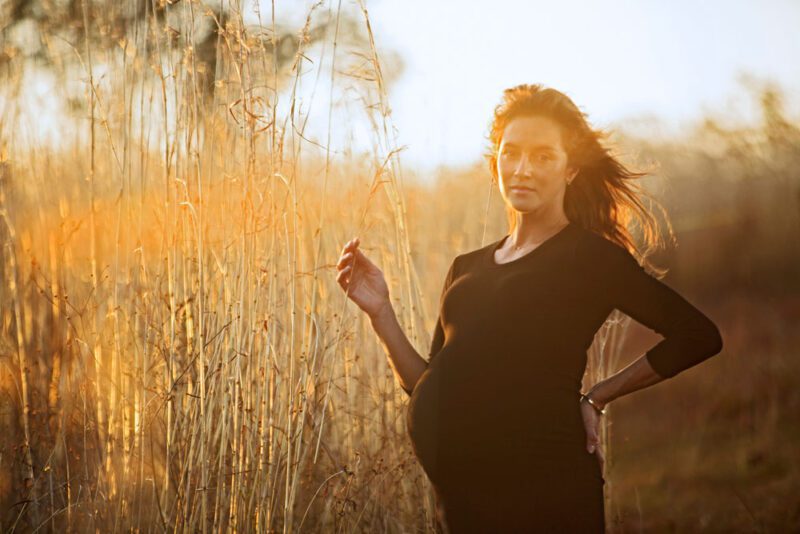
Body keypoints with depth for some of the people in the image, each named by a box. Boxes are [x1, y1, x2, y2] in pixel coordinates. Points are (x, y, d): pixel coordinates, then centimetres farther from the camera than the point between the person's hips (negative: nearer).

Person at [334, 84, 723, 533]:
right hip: (463, 491, 6)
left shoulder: (590, 257, 0)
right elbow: (433, 389, 15)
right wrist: (380, 311, 5)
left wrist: (596, 398, -4)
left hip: (540, 486, -6)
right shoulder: (468, 269, 17)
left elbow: (698, 335, -6)